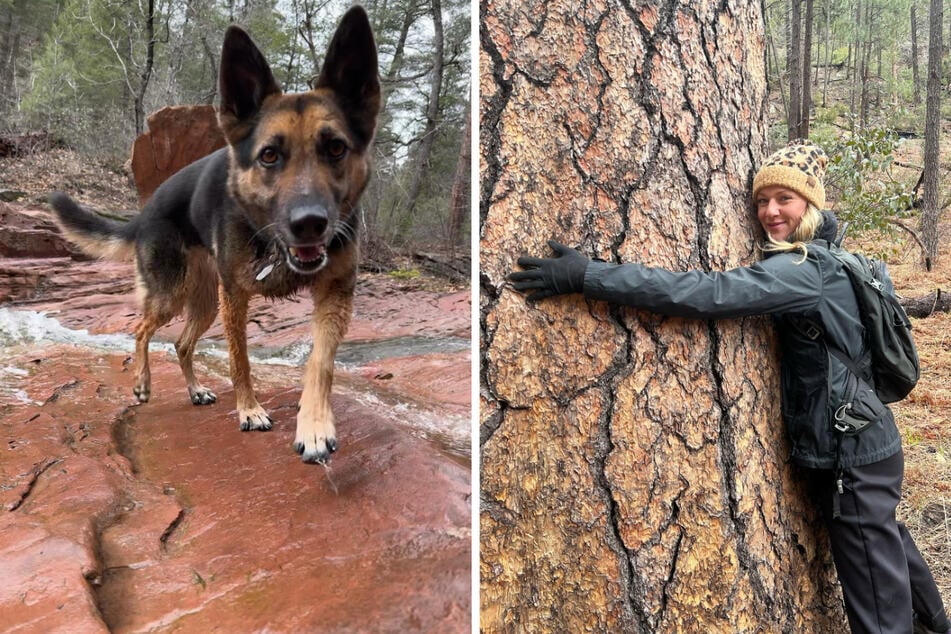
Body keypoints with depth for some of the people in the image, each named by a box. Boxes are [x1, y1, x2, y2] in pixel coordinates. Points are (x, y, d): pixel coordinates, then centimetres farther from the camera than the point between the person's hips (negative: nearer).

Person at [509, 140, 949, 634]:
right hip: (852, 445, 10)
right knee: (888, 544, 32)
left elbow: (704, 293, -37)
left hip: (855, 454, -10)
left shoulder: (801, 271, -25)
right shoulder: (815, 255, 5)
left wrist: (585, 275, -41)